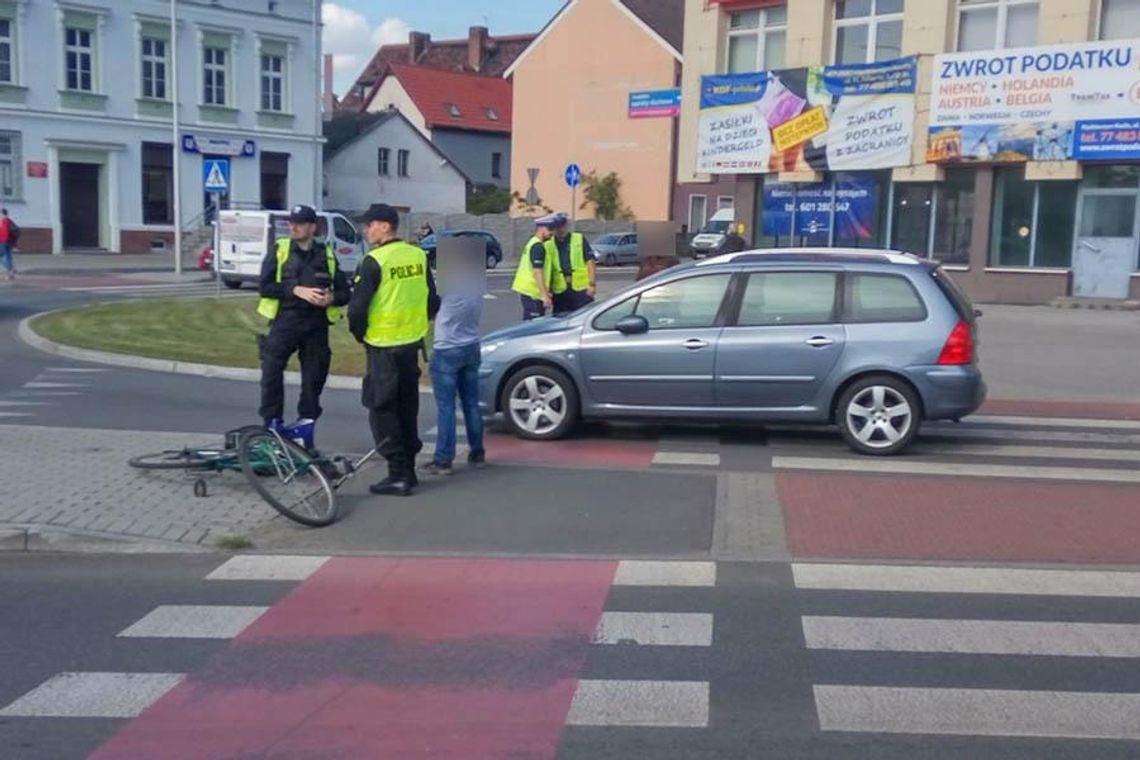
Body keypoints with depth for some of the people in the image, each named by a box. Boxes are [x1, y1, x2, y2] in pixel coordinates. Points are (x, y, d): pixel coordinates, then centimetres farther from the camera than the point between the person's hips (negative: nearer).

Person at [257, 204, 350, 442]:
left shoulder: (327, 255, 10)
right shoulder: (280, 250, 5)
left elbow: (344, 292, 11)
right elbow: (265, 286, -4)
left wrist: (331, 298, -11)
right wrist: (297, 291, -16)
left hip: (316, 325, 2)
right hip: (285, 321, -2)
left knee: (314, 376, 5)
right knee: (271, 373, -6)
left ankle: (307, 422, 18)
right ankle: (272, 423, 5)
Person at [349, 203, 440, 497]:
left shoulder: (374, 262, -16)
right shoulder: (418, 256, 4)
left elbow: (357, 308, -17)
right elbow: (433, 301, 10)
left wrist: (360, 334, 1)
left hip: (383, 347, -7)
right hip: (412, 343, 7)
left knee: (382, 409, 2)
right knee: (407, 407, 17)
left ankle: (398, 475, 0)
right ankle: (408, 468, 24)